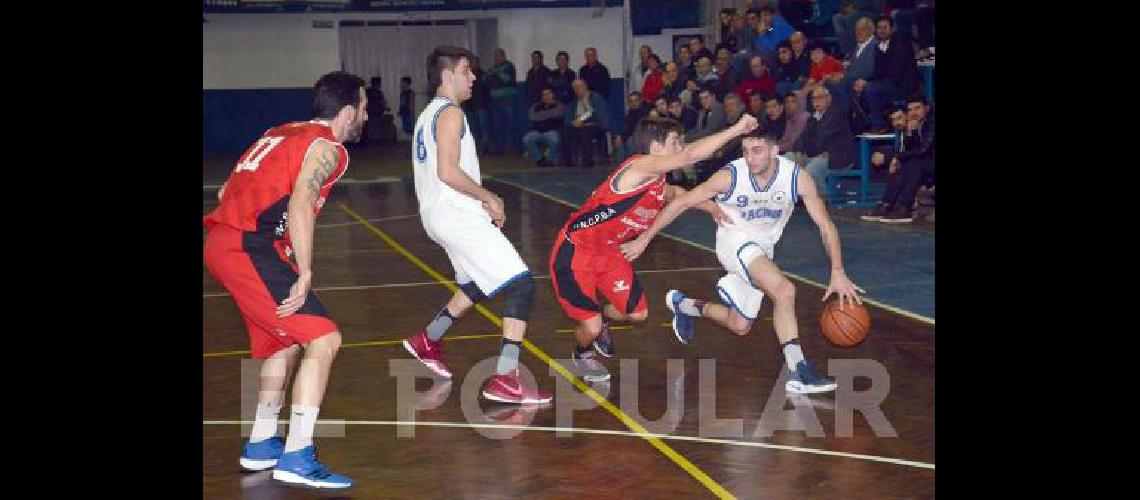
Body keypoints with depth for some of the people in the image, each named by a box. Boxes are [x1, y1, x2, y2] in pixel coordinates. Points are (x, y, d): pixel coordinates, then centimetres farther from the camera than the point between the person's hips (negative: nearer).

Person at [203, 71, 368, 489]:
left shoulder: (283, 133, 23)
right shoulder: (326, 148, -4)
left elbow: (227, 193, 24)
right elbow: (300, 203, -22)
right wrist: (305, 274, -23)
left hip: (220, 242, 10)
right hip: (248, 250, -10)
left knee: (287, 341, 23)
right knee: (324, 339, -10)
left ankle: (261, 446, 32)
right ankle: (296, 459, -13)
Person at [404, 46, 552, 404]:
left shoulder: (428, 114, 19)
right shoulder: (450, 113, -11)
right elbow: (448, 171, -22)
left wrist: (481, 200, 20)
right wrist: (488, 198, -11)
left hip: (437, 213, 10)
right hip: (457, 214, -10)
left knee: (477, 286, 29)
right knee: (521, 284, -13)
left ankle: (427, 341, 40)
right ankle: (505, 380, -18)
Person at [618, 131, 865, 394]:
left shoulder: (797, 177, -20)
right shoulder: (731, 176, -23)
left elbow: (825, 224, -14)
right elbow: (682, 202, -14)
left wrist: (838, 272, -23)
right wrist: (643, 239, -13)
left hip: (763, 248, 5)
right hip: (735, 240, -4)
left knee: (740, 326, 13)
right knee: (784, 290, -29)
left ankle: (683, 305, 37)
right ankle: (798, 372, -28)